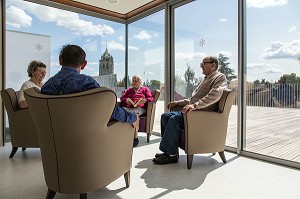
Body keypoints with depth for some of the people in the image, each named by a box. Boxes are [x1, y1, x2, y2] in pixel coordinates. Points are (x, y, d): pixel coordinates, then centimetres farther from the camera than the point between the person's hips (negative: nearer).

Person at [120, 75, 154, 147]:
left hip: (139, 108, -3)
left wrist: (145, 100, -7)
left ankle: (135, 138, -36)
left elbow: (151, 98, 15)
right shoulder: (128, 90, 35)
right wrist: (126, 100, 1)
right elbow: (122, 97, 24)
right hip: (127, 107, 3)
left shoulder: (145, 89, 27)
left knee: (134, 113, -40)